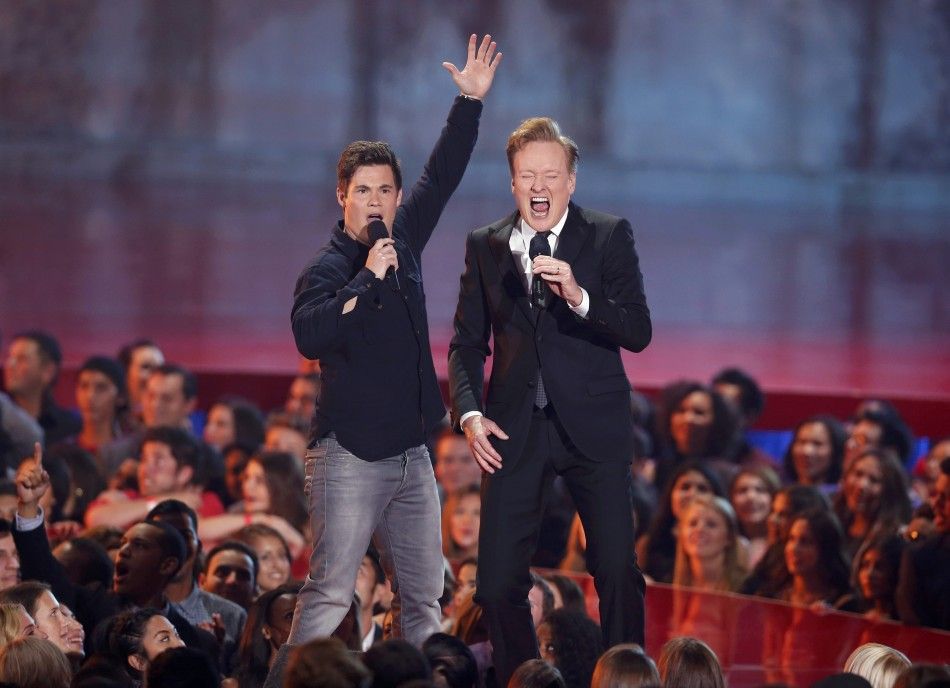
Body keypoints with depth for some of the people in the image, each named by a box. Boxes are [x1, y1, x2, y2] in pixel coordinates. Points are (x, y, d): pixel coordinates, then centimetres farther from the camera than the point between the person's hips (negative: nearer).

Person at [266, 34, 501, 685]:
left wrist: (471, 101, 17)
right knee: (330, 594, -13)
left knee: (423, 599, 8)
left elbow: (443, 175, 21)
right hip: (350, 455, -7)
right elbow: (310, 335, -27)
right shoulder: (328, 268, -8)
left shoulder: (404, 240, 11)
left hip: (411, 456, 7)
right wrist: (368, 277, -26)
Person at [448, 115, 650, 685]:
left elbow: (638, 332, -8)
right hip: (515, 431, 2)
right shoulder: (485, 246, 9)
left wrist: (578, 296, -24)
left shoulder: (610, 236, 0)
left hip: (593, 426, -2)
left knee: (618, 574, -7)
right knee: (498, 585, -1)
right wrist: (469, 413, -2)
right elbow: (467, 342, 13)